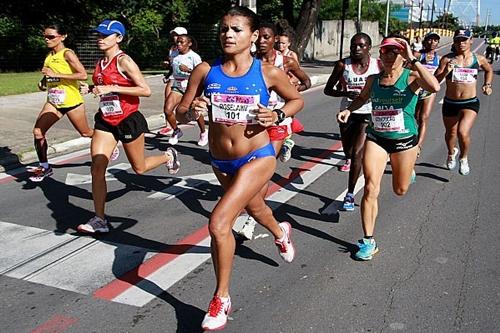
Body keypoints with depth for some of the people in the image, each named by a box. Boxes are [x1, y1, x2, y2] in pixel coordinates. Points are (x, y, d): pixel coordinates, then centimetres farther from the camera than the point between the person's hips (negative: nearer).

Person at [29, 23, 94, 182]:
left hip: (72, 101, -6)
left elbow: (83, 75, -24)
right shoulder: (49, 56, 10)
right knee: (37, 131, -6)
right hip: (53, 101, 7)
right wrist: (43, 82, 3)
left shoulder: (67, 54, -13)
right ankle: (44, 167, 7)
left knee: (86, 133, 9)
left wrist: (56, 74, -25)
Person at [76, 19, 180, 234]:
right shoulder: (101, 63, 8)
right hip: (105, 121, 6)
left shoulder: (124, 61, -14)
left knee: (139, 168, 11)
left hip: (128, 120, -6)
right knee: (97, 169, -6)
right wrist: (91, 89, 3)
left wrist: (112, 88, -25)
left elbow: (146, 90, -21)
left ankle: (169, 156, 42)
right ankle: (99, 220, 2)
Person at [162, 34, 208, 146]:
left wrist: (188, 70, -27)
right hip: (177, 86, 5)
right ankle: (176, 131, 12)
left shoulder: (194, 56, -10)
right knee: (167, 110, -12)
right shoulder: (175, 55, 9)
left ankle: (203, 133, 33)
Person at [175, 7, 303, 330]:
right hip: (220, 161, 5)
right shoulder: (205, 71, -6)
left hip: (257, 158, -4)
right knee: (254, 208, 29)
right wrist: (191, 111, -25)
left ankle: (221, 298, 4)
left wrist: (278, 116, -14)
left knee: (219, 223, -19)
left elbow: (297, 100, 6)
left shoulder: (268, 72, -10)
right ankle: (281, 231, 67)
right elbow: (179, 113, -2)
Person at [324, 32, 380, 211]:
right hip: (347, 114, 2)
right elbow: (327, 90, -4)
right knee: (349, 152, 16)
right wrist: (346, 93, -21)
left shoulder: (378, 65, -6)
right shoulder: (343, 65, -6)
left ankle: (350, 193, 0)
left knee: (357, 153, -13)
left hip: (368, 114, -2)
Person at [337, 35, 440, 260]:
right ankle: (368, 241, 0)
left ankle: (409, 166, 57)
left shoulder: (411, 77, -12)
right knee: (371, 189, -12)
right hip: (376, 139, 2)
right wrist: (348, 110, 2)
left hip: (404, 140, -1)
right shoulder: (373, 79, 0)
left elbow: (434, 87, -35)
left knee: (400, 191, 18)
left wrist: (413, 60, -31)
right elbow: (362, 98, 21)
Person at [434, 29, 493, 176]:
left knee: (463, 132, -21)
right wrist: (446, 71, -27)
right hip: (450, 103, 1)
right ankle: (451, 153, 54)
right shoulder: (447, 59, -7)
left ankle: (463, 158, 10)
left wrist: (487, 85, 10)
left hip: (470, 103, -1)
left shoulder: (479, 59, 0)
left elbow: (489, 70, 23)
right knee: (450, 133, 20)